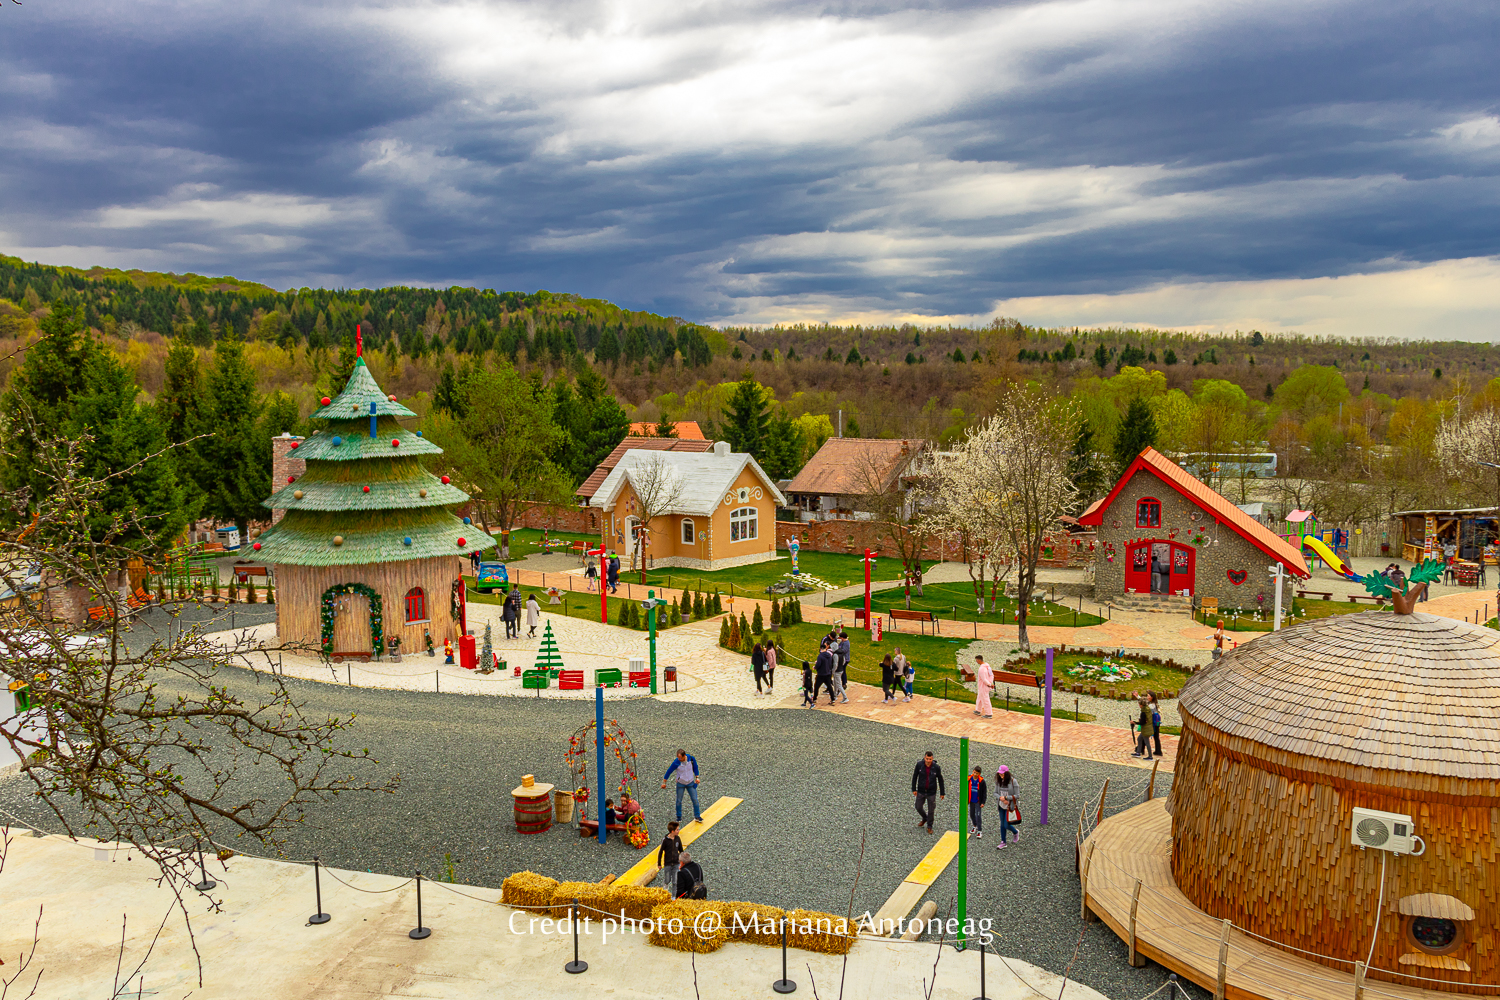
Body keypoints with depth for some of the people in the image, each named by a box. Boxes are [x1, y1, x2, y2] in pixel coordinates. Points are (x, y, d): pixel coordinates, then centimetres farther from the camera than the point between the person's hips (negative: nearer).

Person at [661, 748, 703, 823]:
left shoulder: (692, 759, -18)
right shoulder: (676, 763, -24)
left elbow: (695, 767, 3)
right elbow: (669, 772, -11)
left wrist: (697, 777, -1)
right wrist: (664, 783, -4)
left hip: (690, 783, 1)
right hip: (680, 784, -1)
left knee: (695, 800, 2)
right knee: (679, 801, 7)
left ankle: (697, 816, 16)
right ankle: (679, 817, 26)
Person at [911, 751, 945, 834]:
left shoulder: (936, 767, -18)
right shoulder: (919, 765, -16)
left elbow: (940, 780, -5)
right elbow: (915, 776, -3)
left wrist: (942, 793, 1)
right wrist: (914, 789, -3)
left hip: (932, 792, -2)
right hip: (921, 791, 2)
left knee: (931, 810, 8)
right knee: (918, 807, 13)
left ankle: (929, 826, 30)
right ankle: (924, 818, 45)